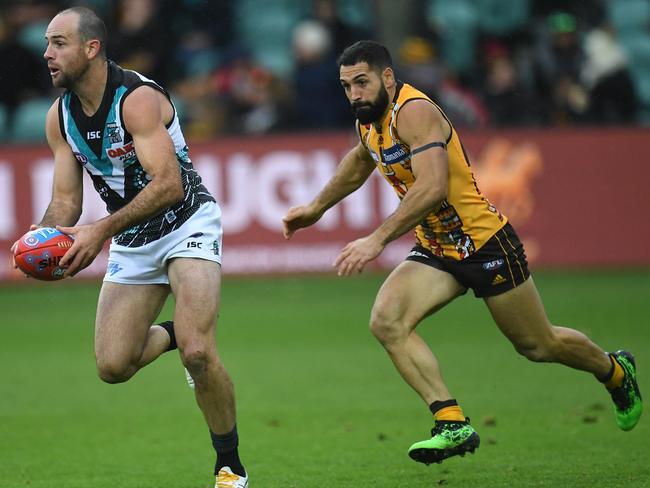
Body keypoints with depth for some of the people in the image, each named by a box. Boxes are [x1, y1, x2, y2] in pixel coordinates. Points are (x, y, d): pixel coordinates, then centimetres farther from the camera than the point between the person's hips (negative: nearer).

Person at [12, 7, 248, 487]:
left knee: (197, 354, -22)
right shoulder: (60, 116, -2)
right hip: (132, 241, 7)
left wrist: (101, 231, -38)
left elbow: (167, 185, -32)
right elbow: (66, 200, 2)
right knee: (113, 366, -3)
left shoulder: (138, 98, -24)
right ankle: (171, 334, 30)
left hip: (186, 225, -7)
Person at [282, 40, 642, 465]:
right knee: (387, 322, -19)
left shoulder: (414, 112, -24)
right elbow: (358, 164, 29)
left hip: (485, 243, -8)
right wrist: (316, 208, 36)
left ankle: (616, 371, 40)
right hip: (435, 252, 8)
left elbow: (433, 187, -37)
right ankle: (453, 425, -21)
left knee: (539, 345, 9)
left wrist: (377, 239, -41)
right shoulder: (370, 121, 4)